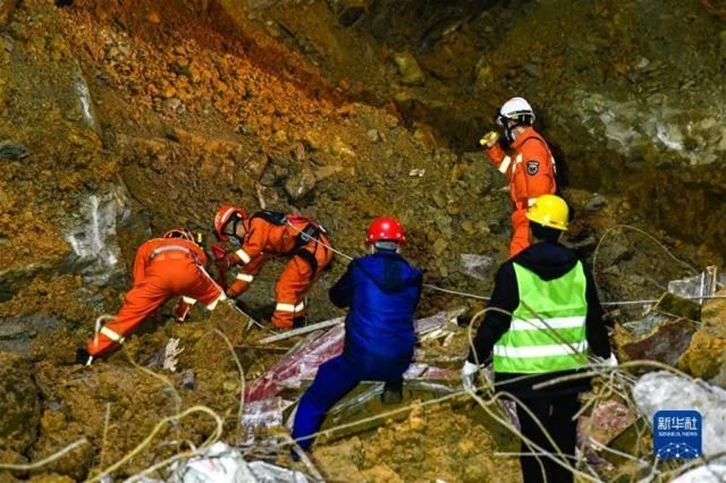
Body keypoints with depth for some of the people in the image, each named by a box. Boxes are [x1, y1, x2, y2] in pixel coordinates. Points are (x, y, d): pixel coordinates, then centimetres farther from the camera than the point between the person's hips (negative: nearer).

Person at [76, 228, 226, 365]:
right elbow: (195, 285, 51)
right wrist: (182, 313, 63)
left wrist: (147, 309, 54)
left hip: (157, 272, 0)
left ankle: (90, 353, 12)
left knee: (129, 314, 11)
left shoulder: (147, 247, 44)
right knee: (216, 296, 29)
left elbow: (139, 283, 39)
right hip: (186, 268, 0)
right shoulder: (195, 248, 46)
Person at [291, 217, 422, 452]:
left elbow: (337, 297, 17)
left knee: (313, 402, 14)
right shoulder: (412, 277, 5)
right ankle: (393, 385, 26)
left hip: (359, 358, -3)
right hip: (398, 361, 3)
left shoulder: (360, 268, -1)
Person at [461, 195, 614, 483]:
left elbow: (495, 321, -12)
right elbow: (594, 318, 7)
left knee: (535, 437, 5)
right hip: (569, 368, 4)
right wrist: (606, 356, 22)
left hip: (528, 371, -3)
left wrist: (473, 361, -1)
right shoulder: (578, 268, -1)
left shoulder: (514, 270, -12)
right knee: (564, 435, 16)